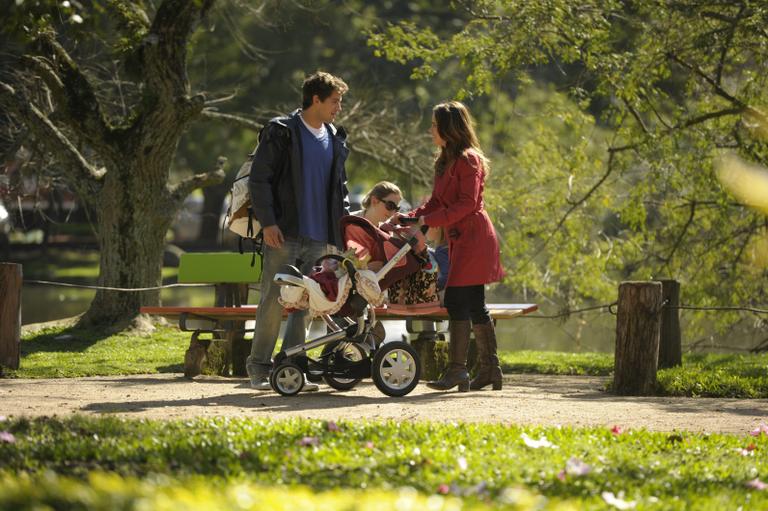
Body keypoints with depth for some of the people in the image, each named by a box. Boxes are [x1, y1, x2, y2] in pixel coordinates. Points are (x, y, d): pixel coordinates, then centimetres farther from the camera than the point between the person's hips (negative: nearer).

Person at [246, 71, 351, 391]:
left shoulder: (335, 140, 15)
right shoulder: (281, 132, -4)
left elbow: (339, 186, 24)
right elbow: (259, 179, -6)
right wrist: (268, 222, -14)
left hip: (318, 238, 6)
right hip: (284, 233, -6)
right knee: (274, 300, -4)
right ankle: (259, 368, 4)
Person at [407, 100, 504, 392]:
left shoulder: (468, 160, -11)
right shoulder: (445, 161, 19)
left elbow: (467, 203, -19)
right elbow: (437, 203, 21)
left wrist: (430, 220, -19)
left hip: (473, 238, -10)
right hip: (460, 239, 10)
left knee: (456, 301, -12)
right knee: (474, 306, 10)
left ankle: (457, 369, -12)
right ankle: (489, 368, 13)